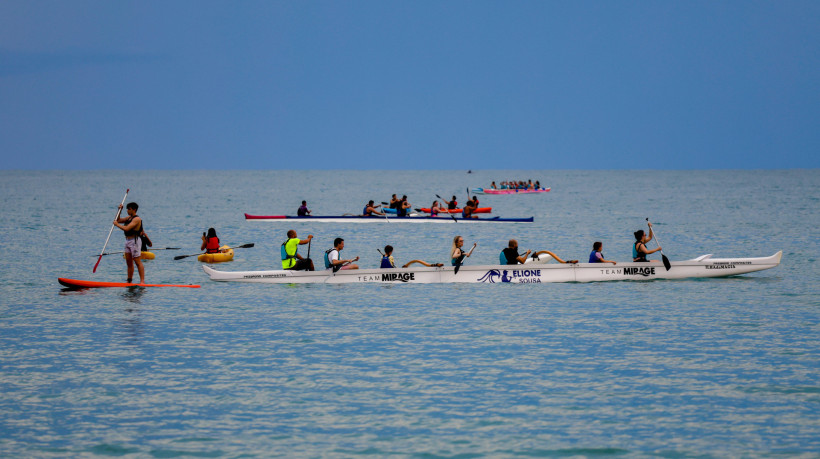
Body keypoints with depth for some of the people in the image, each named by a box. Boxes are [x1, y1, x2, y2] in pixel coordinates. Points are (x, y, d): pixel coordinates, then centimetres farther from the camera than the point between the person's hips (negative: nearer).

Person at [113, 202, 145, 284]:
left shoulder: (136, 219, -15)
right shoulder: (129, 218, 14)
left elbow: (126, 228, -23)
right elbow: (118, 220, 23)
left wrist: (117, 224, -10)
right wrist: (119, 211, 11)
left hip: (135, 241, -9)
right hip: (128, 241, 10)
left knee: (138, 262, -11)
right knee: (129, 262, 11)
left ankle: (142, 281, -13)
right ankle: (129, 281, 16)